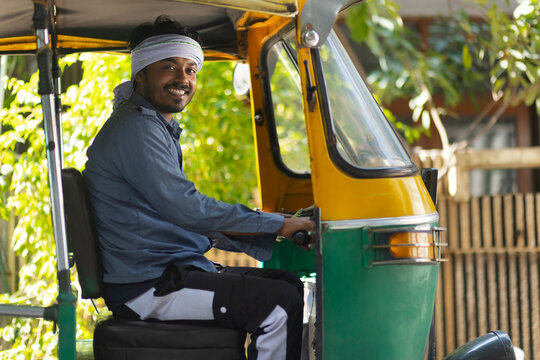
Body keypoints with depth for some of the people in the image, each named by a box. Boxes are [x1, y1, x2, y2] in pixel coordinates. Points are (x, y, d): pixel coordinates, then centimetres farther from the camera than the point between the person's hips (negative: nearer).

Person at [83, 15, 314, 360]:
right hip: (145, 289, -11)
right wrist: (277, 225, -15)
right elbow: (187, 209, -22)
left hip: (173, 272, 11)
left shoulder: (159, 128, 21)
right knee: (280, 303, -20)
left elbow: (187, 215, 22)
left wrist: (271, 240, 11)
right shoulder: (135, 129, -15)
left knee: (288, 282, 14)